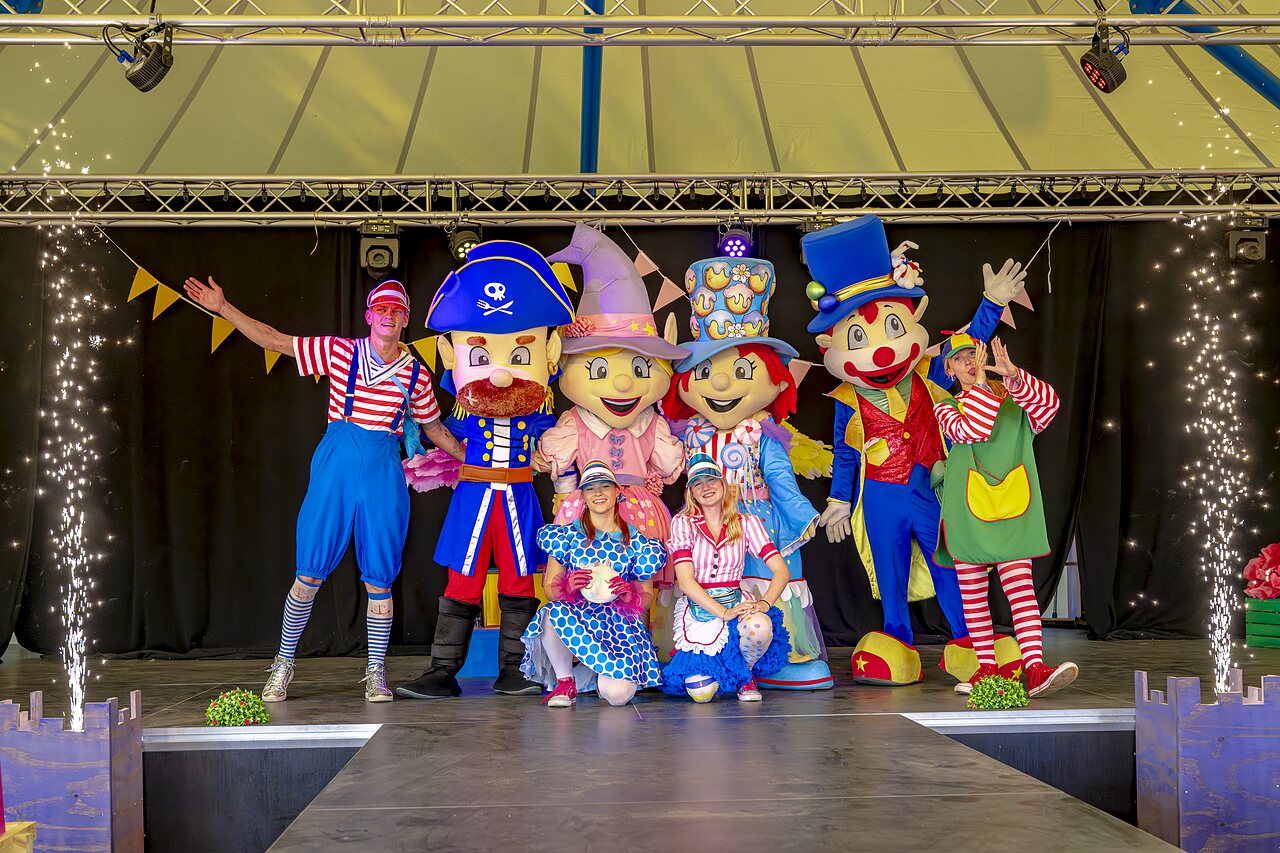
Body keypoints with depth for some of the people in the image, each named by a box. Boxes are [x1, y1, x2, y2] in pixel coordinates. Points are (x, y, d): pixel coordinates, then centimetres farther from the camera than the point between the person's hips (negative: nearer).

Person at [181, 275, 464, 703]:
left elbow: (434, 428, 19)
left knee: (379, 578, 2)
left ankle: (376, 672, 14)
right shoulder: (340, 351, 2)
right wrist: (223, 307, -2)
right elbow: (273, 340, 2)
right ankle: (283, 664, 16)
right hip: (337, 464, -1)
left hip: (384, 472, 1)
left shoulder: (415, 374, 6)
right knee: (310, 572, 1)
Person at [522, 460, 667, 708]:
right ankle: (564, 682, -11)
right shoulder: (566, 535, 6)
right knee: (554, 613, -38)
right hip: (577, 616, 0)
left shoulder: (636, 542, 7)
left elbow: (647, 597, 10)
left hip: (619, 622, 0)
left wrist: (630, 594, -13)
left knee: (618, 694, -26)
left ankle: (583, 675, 12)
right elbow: (549, 589, 5)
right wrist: (567, 587, -18)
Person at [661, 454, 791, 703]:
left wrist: (764, 603, -22)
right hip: (698, 608, -1)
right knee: (700, 691, -20)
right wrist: (724, 613, -23)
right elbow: (685, 581, -11)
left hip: (736, 602, 1)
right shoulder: (683, 523, -1)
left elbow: (781, 571, -3)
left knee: (759, 626, -36)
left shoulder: (746, 523, 4)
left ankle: (745, 675, -1)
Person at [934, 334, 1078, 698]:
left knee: (1021, 588, -11)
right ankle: (986, 668, 15)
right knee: (973, 593, 5)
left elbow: (1049, 403, -11)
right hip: (967, 514, 1)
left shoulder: (1017, 403, 11)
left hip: (1012, 512, -1)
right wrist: (981, 384, -14)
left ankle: (1036, 671, -19)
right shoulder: (946, 408, 8)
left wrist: (1012, 375, -23)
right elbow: (969, 430, -14)